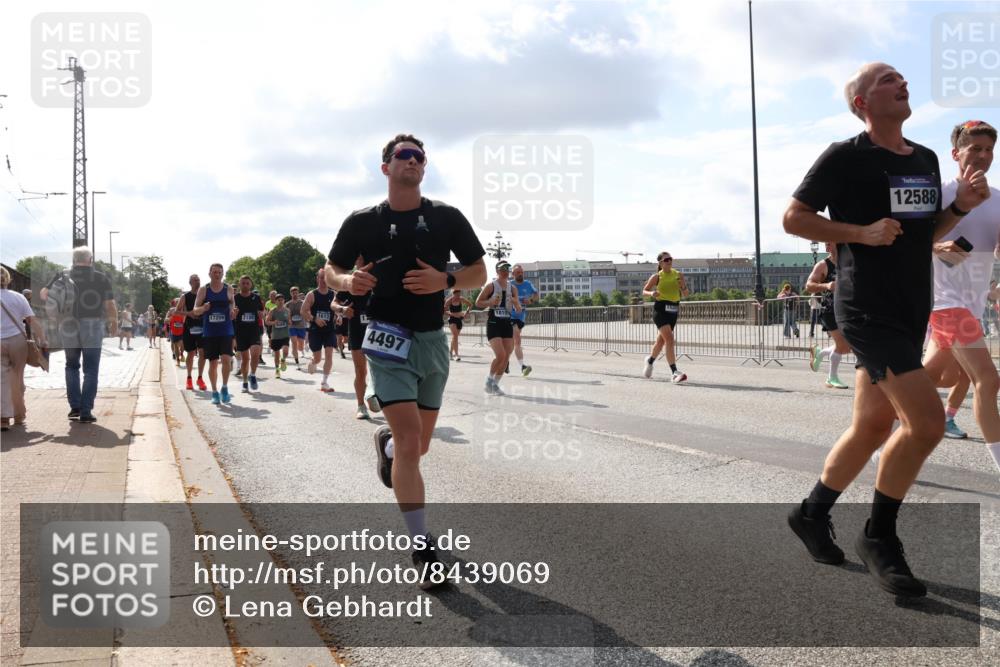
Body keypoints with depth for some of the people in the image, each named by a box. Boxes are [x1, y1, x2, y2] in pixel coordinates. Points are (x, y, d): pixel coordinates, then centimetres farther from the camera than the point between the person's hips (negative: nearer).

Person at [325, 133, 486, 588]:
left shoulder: (447, 218, 3)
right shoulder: (363, 222, 1)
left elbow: (479, 273, 5)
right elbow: (331, 269, 10)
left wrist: (445, 281, -16)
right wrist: (348, 282, -14)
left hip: (433, 341, 3)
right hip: (389, 341, -3)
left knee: (419, 446, 15)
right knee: (410, 441, -16)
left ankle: (386, 444, 53)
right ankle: (423, 551, -10)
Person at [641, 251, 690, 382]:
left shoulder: (678, 275, 6)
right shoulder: (657, 277, -2)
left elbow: (685, 294, 10)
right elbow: (644, 291, 6)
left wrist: (683, 287, -12)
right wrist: (651, 293, -16)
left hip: (673, 310, 5)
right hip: (660, 309, -5)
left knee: (661, 341, 18)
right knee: (669, 339, -19)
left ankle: (650, 360, 46)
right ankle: (674, 373, -21)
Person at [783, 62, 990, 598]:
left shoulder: (925, 160, 14)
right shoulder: (845, 157, -8)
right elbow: (793, 217, -6)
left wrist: (960, 206, 3)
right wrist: (861, 232, -17)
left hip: (911, 312, 8)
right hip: (867, 310, -8)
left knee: (871, 429, 10)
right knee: (927, 422, -16)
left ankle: (811, 514, 29)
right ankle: (878, 538, 2)